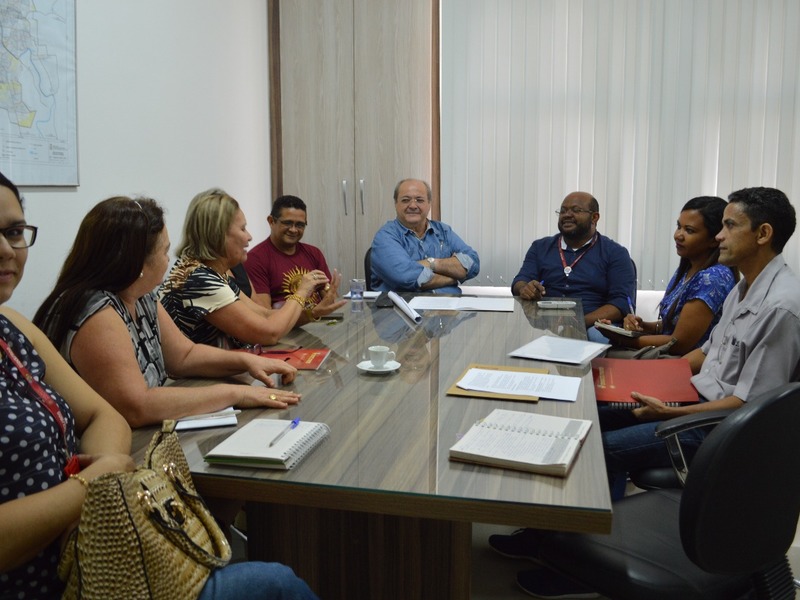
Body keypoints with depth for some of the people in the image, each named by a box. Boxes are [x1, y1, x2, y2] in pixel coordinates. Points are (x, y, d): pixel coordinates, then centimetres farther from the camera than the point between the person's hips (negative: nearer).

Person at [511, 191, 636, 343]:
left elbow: (622, 302, -4)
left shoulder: (615, 253, 7)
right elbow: (519, 282, 9)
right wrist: (524, 289, -18)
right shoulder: (540, 247, 18)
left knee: (598, 336, -38)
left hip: (594, 324, -2)